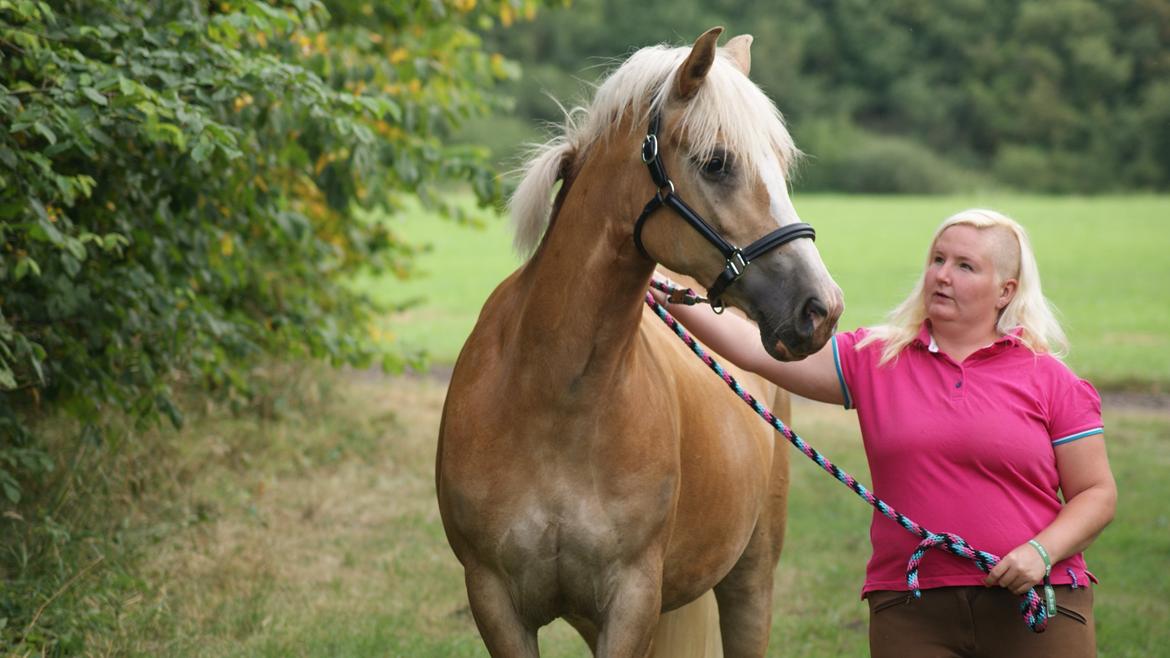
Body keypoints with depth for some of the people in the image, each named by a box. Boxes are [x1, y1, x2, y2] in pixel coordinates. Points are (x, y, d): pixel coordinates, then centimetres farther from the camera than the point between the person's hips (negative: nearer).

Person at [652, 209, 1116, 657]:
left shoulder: (1049, 379, 4)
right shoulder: (873, 361, 7)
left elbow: (1097, 493, 4)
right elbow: (755, 348, 0)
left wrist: (1041, 552, -13)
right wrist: (669, 296, -10)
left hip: (1036, 605, -1)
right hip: (910, 612, 1)